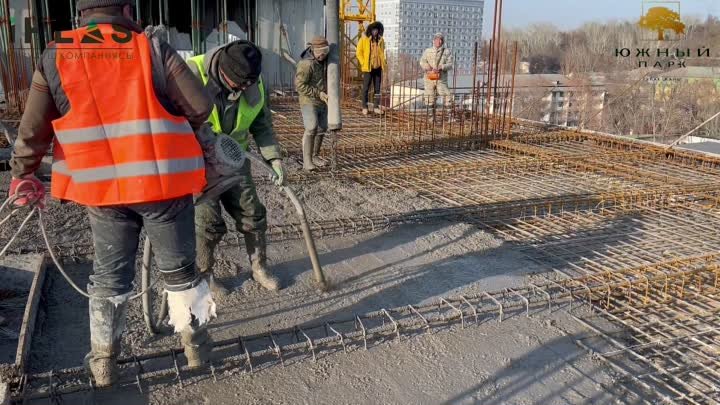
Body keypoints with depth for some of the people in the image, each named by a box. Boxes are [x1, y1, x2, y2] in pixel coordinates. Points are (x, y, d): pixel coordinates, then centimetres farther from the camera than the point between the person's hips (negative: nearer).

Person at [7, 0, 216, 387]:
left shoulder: (54, 58, 0)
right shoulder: (154, 50, -7)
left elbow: (32, 131, 3)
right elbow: (200, 107, -6)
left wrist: (22, 176, 18)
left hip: (101, 189, 2)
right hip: (163, 183, -2)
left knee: (109, 275, 18)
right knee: (179, 269, 15)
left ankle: (103, 360, 28)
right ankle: (195, 344, 29)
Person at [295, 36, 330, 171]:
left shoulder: (324, 60, 4)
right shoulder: (306, 63, -21)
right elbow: (300, 86, -22)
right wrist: (319, 93, -22)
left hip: (322, 101, 8)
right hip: (309, 101, -8)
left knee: (322, 129, 11)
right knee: (311, 128, -19)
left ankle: (314, 156, 25)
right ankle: (307, 162, -18)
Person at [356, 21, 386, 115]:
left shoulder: (381, 40, 9)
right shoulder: (364, 39, -4)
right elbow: (358, 52, -3)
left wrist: (383, 62, 9)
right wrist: (363, 63, -9)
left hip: (378, 67, 4)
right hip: (368, 67, -4)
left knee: (377, 88, 7)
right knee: (366, 88, 0)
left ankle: (376, 107, 13)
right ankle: (364, 107, 8)